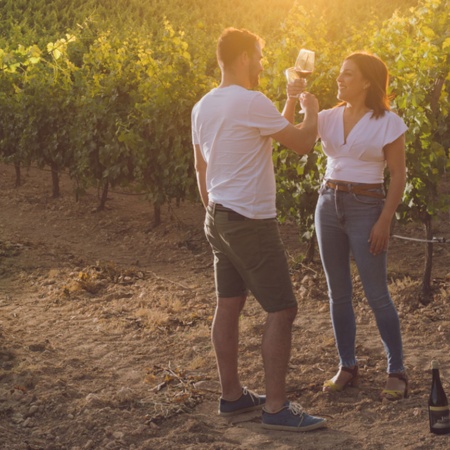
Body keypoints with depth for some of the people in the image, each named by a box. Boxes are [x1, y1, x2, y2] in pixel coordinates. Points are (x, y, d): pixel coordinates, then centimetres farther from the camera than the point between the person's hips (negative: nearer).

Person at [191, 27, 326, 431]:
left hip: (219, 218, 9)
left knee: (229, 306, 13)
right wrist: (312, 110, 8)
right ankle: (276, 407, -2)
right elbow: (303, 143, -12)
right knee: (282, 309, -4)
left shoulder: (203, 107, 9)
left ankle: (232, 395, 20)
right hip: (251, 222, -9)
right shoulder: (251, 102, -18)